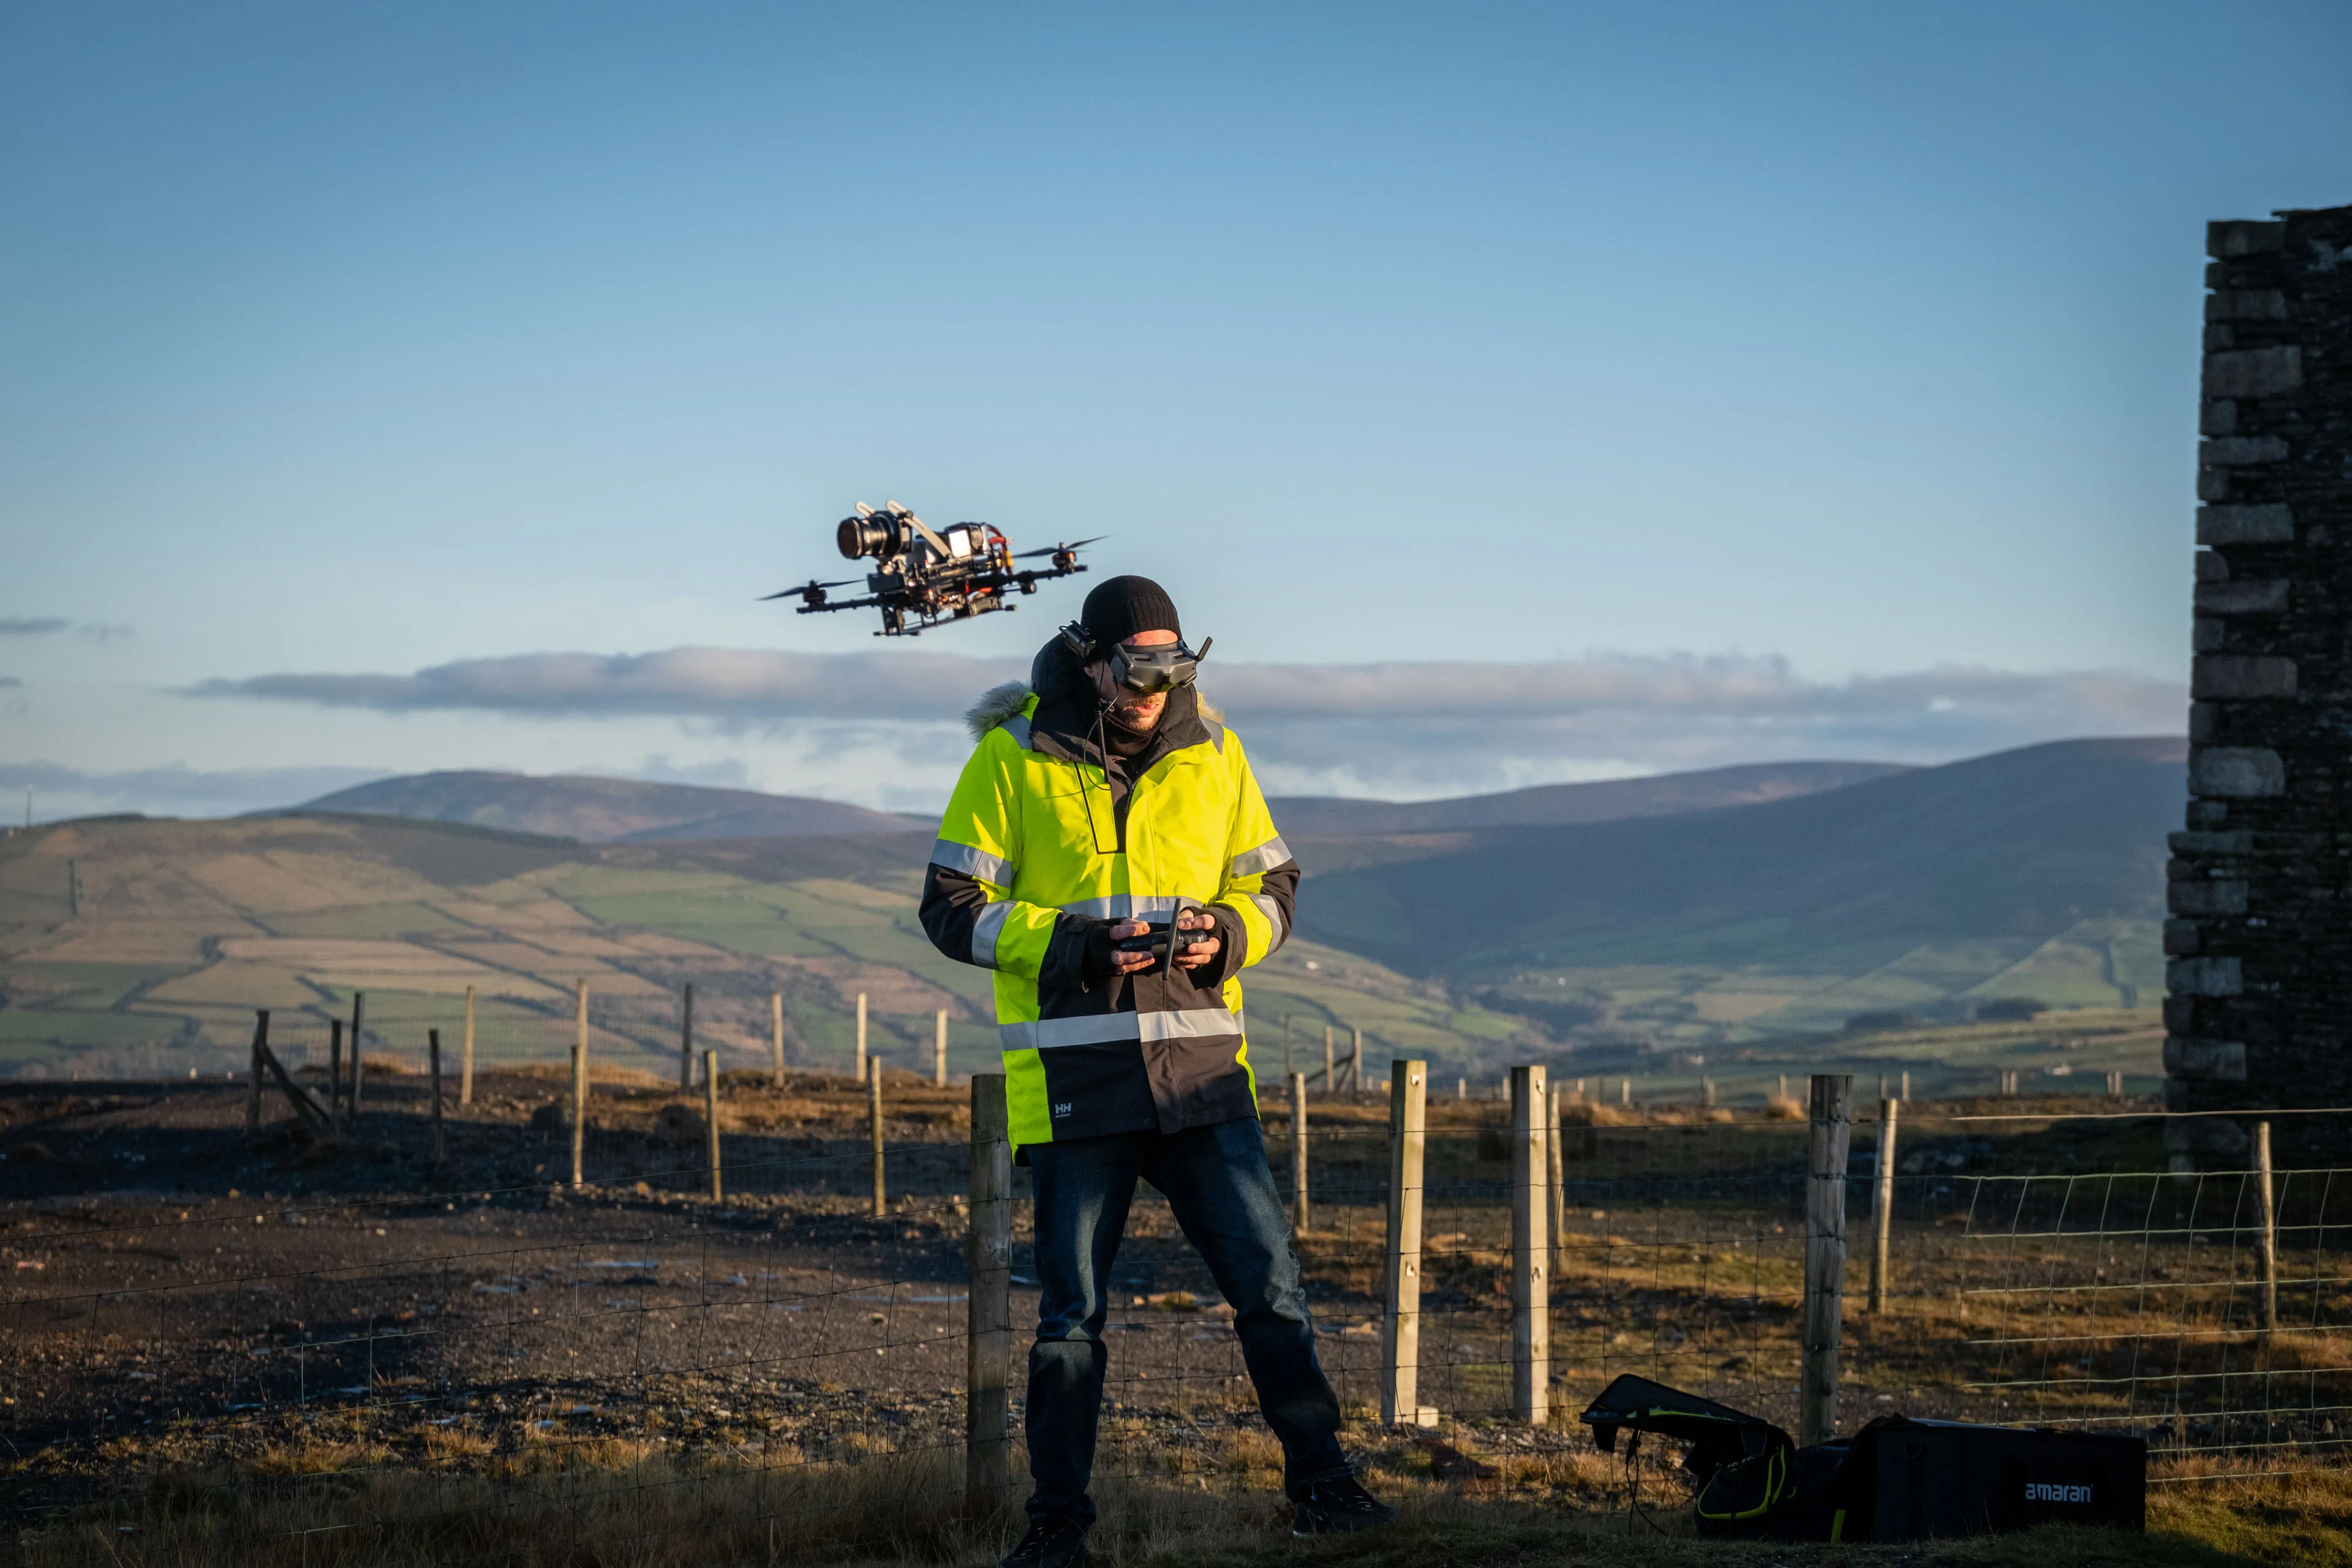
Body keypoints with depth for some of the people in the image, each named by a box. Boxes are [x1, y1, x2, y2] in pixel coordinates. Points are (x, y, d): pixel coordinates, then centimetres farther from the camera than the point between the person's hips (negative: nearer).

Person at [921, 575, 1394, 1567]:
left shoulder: (1211, 752, 8)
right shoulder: (1014, 759, -2)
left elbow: (1273, 886, 14)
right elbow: (952, 908, -2)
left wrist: (1227, 932, -9)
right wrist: (1071, 945, -16)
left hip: (1200, 1069, 2)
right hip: (1073, 1076, -2)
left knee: (1269, 1279, -1)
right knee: (1072, 1311, 4)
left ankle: (1319, 1485, 8)